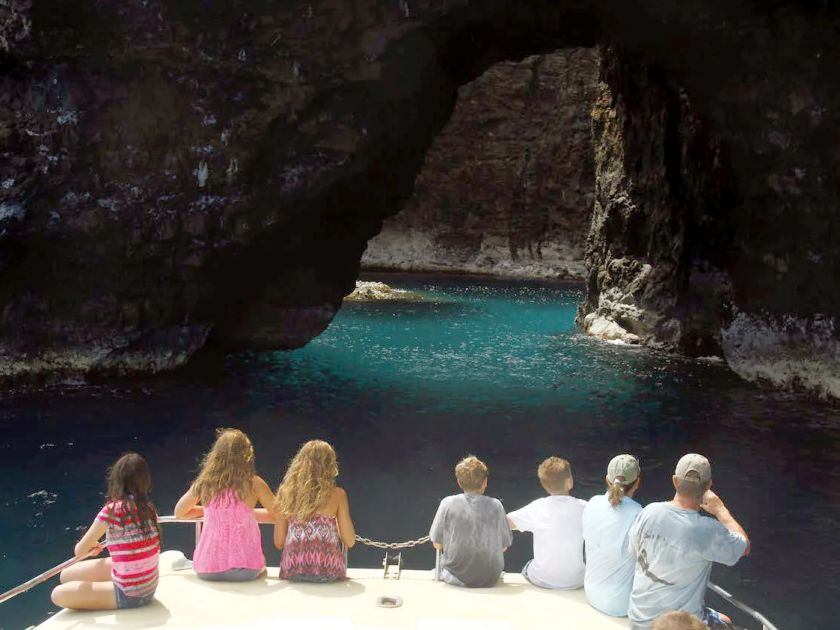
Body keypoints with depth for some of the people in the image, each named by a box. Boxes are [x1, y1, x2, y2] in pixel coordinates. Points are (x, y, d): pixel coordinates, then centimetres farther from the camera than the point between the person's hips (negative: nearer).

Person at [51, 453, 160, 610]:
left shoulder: (112, 510, -21)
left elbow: (80, 551, -9)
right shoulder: (149, 507, -2)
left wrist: (91, 548, 12)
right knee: (67, 575, 16)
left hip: (130, 595, -7)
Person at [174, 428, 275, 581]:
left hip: (206, 571, 2)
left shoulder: (204, 482, 1)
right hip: (245, 570, -2)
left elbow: (179, 512, 17)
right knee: (262, 567, 32)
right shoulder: (253, 483, -6)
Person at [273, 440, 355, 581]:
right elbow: (350, 542, 0)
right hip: (328, 572, -2)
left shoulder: (286, 492, 4)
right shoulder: (337, 494, -2)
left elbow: (279, 543, 5)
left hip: (292, 572, 3)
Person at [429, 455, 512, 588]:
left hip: (455, 578, -1)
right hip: (489, 579, 1)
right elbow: (504, 546, 1)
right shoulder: (496, 505, -7)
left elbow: (437, 544, -3)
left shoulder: (448, 503, -9)